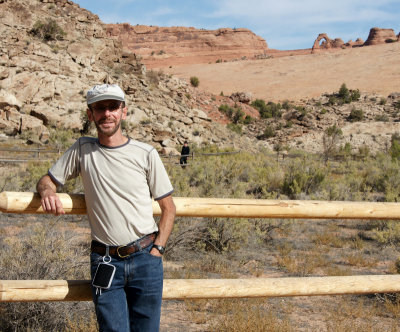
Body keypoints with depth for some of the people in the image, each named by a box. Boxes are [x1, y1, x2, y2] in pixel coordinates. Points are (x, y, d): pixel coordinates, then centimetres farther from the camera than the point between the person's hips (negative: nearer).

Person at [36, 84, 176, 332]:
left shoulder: (146, 154, 1)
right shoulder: (82, 150, 6)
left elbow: (168, 208, 6)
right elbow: (47, 179, 15)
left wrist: (157, 250, -3)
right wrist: (47, 191, -10)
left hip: (145, 258, 0)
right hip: (105, 262, 1)